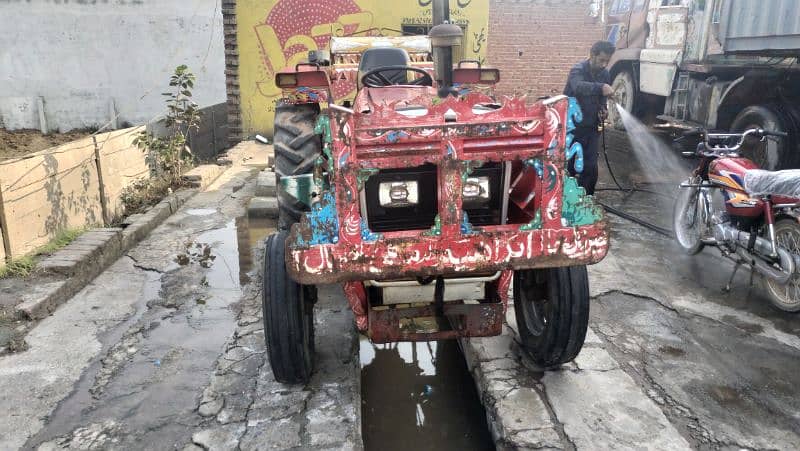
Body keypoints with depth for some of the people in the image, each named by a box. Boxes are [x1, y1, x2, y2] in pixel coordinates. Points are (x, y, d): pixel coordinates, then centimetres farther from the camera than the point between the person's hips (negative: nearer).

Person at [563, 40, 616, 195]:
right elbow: (579, 87, -39)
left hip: (591, 128, 5)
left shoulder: (605, 75, 5)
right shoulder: (578, 70, -15)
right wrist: (600, 87, -57)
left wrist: (603, 110, -4)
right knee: (569, 167, 1)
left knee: (590, 168, 4)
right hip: (573, 126, -5)